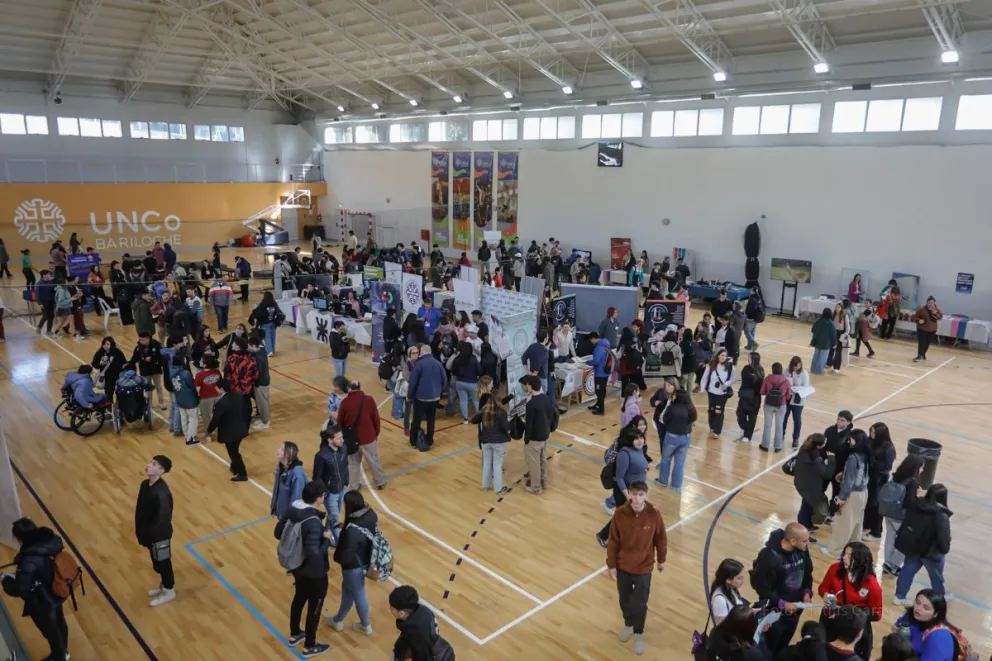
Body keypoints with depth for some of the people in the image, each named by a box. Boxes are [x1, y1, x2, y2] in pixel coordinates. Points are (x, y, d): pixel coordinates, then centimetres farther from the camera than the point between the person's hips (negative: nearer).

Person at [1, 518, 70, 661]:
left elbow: (19, 590, -31)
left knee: (51, 632, 21)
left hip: (42, 604, -7)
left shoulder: (29, 561, -38)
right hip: (56, 594, 7)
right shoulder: (50, 542, -16)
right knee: (60, 624, 31)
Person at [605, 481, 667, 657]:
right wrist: (611, 565, -3)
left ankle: (639, 634, 34)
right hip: (623, 566, 1)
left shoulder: (654, 514, -19)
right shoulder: (620, 513, -19)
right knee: (624, 600, 19)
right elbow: (613, 541, -9)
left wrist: (661, 560, 9)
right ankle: (628, 624, 49)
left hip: (644, 568, -1)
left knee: (639, 604, 6)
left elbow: (661, 538, -2)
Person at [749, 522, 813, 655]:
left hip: (795, 608, 6)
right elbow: (761, 587, -22)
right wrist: (781, 603, -23)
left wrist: (807, 592, -6)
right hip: (775, 611, -6)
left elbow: (807, 572, 7)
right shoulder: (769, 556, -31)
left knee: (783, 646, 25)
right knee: (769, 648, 14)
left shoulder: (802, 550, -12)